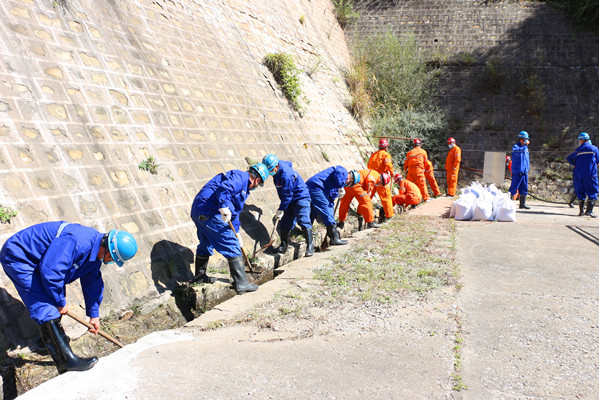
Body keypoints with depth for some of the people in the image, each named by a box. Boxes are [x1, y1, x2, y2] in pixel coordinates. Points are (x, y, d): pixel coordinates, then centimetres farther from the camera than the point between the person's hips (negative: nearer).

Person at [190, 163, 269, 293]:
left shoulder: (244, 187, 27)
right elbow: (224, 188, -26)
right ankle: (241, 284, -4)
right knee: (232, 246, -6)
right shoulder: (240, 176, -5)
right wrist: (225, 207, -34)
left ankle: (199, 276, 45)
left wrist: (236, 234, 34)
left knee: (206, 245, 27)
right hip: (209, 213, -11)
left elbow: (235, 213, 33)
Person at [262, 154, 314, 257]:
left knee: (304, 221, -18)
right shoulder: (279, 165, -3)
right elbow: (289, 163, 22)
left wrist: (281, 209, -18)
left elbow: (287, 195, -25)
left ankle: (310, 246, -17)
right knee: (284, 223, 7)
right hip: (289, 201, 10)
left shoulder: (286, 175, -30)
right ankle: (284, 246, 17)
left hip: (300, 197, -10)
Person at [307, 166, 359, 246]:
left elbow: (331, 197, 27)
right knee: (327, 212, -8)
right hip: (316, 187, -10)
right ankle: (334, 239, -7)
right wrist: (340, 187, -18)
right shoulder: (343, 171, 1)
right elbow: (337, 172, -24)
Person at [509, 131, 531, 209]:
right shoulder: (515, 146, -5)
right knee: (514, 188, -8)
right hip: (517, 171, -8)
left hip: (524, 172, 8)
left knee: (524, 188, 9)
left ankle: (522, 204, 15)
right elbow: (519, 151, -29)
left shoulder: (526, 148, 18)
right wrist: (525, 145, -25)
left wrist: (527, 169, 23)